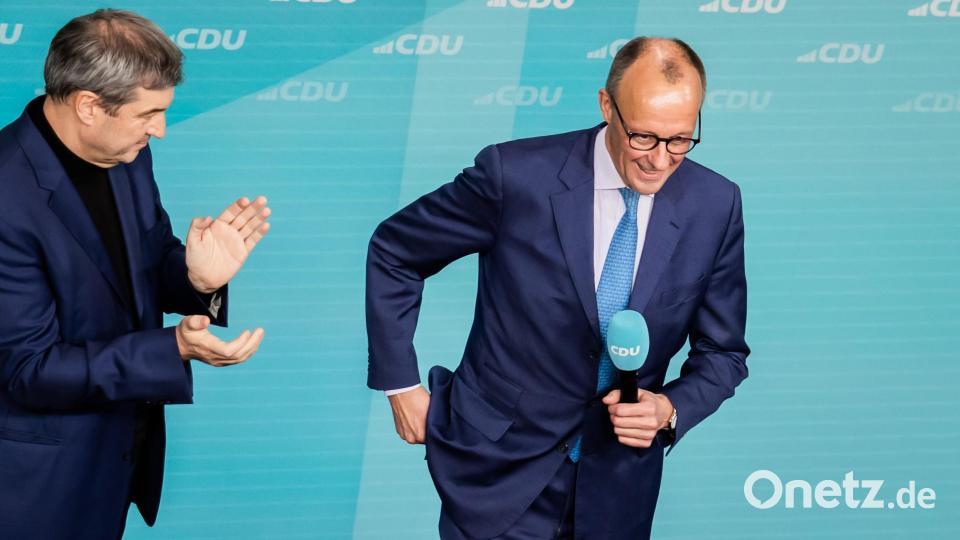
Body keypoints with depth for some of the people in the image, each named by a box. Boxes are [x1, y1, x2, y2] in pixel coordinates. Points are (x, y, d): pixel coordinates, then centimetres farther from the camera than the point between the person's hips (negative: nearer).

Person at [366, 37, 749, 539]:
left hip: (616, 488, 3)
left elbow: (723, 351, 3)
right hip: (500, 471, -3)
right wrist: (400, 383, -3)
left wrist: (670, 409, -16)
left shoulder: (715, 206, -8)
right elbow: (393, 252, -3)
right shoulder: (517, 174, -16)